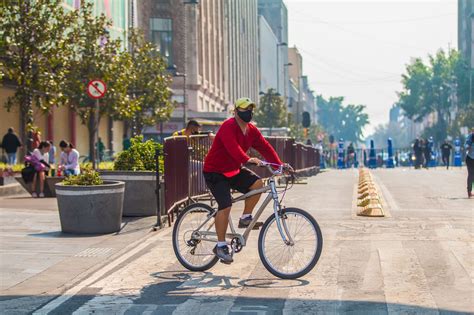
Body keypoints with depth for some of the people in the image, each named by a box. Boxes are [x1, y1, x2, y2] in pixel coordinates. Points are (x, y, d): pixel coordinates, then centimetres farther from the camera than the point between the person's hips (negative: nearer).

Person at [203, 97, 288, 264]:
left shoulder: (251, 130, 4)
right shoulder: (228, 127, -21)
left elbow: (265, 147, 0)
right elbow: (233, 147, -38)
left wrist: (279, 165, -10)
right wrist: (248, 159, -52)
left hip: (233, 170, 8)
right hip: (215, 172, -8)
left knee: (258, 184, -14)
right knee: (225, 206, -18)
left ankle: (245, 218, 2)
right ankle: (221, 246, -6)